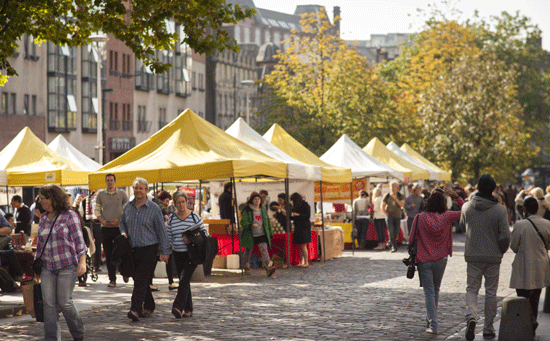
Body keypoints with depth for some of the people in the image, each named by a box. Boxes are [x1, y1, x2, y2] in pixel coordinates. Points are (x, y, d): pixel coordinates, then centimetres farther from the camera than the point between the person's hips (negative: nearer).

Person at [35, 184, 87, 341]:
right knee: (48, 303, -4)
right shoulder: (43, 218, 12)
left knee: (64, 302, -5)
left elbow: (79, 240, -6)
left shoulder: (70, 215, -4)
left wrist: (82, 261, -15)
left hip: (67, 265, -5)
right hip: (47, 267, 5)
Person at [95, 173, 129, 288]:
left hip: (119, 227, -2)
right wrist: (102, 220, -9)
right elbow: (96, 210, 9)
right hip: (106, 228, 2)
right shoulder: (101, 194, 8)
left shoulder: (122, 194, 3)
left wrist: (119, 220, -13)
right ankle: (112, 279, 8)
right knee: (109, 255, 2)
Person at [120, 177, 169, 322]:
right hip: (132, 249, 5)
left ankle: (136, 309, -20)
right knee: (138, 279, 11)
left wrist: (164, 252, -4)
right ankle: (149, 306, 26)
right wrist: (123, 233, 3)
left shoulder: (154, 209, -4)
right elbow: (122, 222, 26)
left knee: (141, 279, -14)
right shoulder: (127, 207, 9)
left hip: (148, 249, -5)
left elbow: (162, 231, -2)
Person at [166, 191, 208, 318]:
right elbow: (169, 237, 9)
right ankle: (188, 310, 14)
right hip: (177, 254, 4)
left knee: (184, 279, -17)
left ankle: (178, 307, -24)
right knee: (183, 282, 7)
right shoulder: (171, 219, 8)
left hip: (191, 254, -4)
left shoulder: (194, 216, -2)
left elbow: (204, 232, 0)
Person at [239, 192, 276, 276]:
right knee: (248, 250, 13)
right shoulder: (247, 211, -6)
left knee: (264, 250, -14)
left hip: (262, 235, 2)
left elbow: (267, 222, 18)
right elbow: (243, 222, -13)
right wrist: (251, 225, -31)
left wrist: (270, 234, 18)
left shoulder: (263, 210, 9)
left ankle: (268, 268, -27)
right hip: (250, 236, -2)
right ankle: (247, 265, 38)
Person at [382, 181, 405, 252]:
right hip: (390, 216, -2)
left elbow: (402, 205, -11)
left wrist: (395, 198, -18)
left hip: (397, 216, 2)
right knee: (391, 232, -14)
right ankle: (394, 247, -16)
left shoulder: (400, 196, 4)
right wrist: (387, 214, -6)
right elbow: (382, 207, 6)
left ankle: (390, 243, 28)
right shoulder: (387, 196, 2)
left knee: (396, 232, 6)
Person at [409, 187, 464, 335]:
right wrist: (456, 197, 4)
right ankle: (430, 319, 33)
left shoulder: (420, 218, -11)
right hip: (441, 260, 2)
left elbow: (412, 239, -6)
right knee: (436, 290, 20)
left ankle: (433, 325, -6)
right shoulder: (446, 217, -8)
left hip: (424, 260, -2)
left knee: (429, 292, 2)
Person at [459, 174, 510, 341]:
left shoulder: (467, 207, -4)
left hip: (473, 256, 1)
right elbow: (505, 236, -12)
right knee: (491, 292, 11)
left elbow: (463, 227, 13)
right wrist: (501, 250, 5)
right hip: (493, 257, -1)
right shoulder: (500, 210, -12)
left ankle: (471, 316, -18)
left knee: (471, 289, 9)